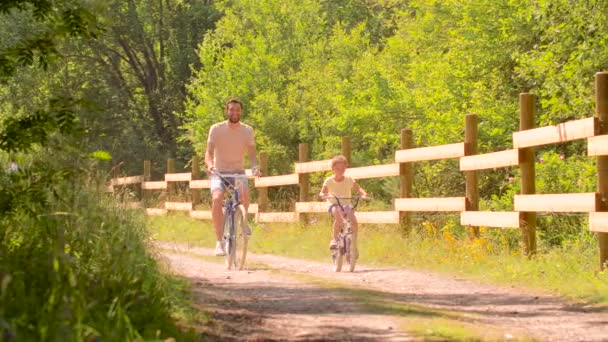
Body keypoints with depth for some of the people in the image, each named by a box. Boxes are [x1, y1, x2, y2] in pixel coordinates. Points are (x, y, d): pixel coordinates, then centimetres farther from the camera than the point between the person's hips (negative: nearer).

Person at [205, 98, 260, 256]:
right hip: (219, 172, -1)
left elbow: (252, 154, -7)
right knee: (217, 199, -29)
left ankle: (244, 221, 0)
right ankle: (220, 241, -25)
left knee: (245, 193, -31)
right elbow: (209, 152, -13)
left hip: (238, 172, 1)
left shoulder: (247, 130, -2)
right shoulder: (216, 129, -7)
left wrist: (254, 167, -29)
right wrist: (210, 164, -35)